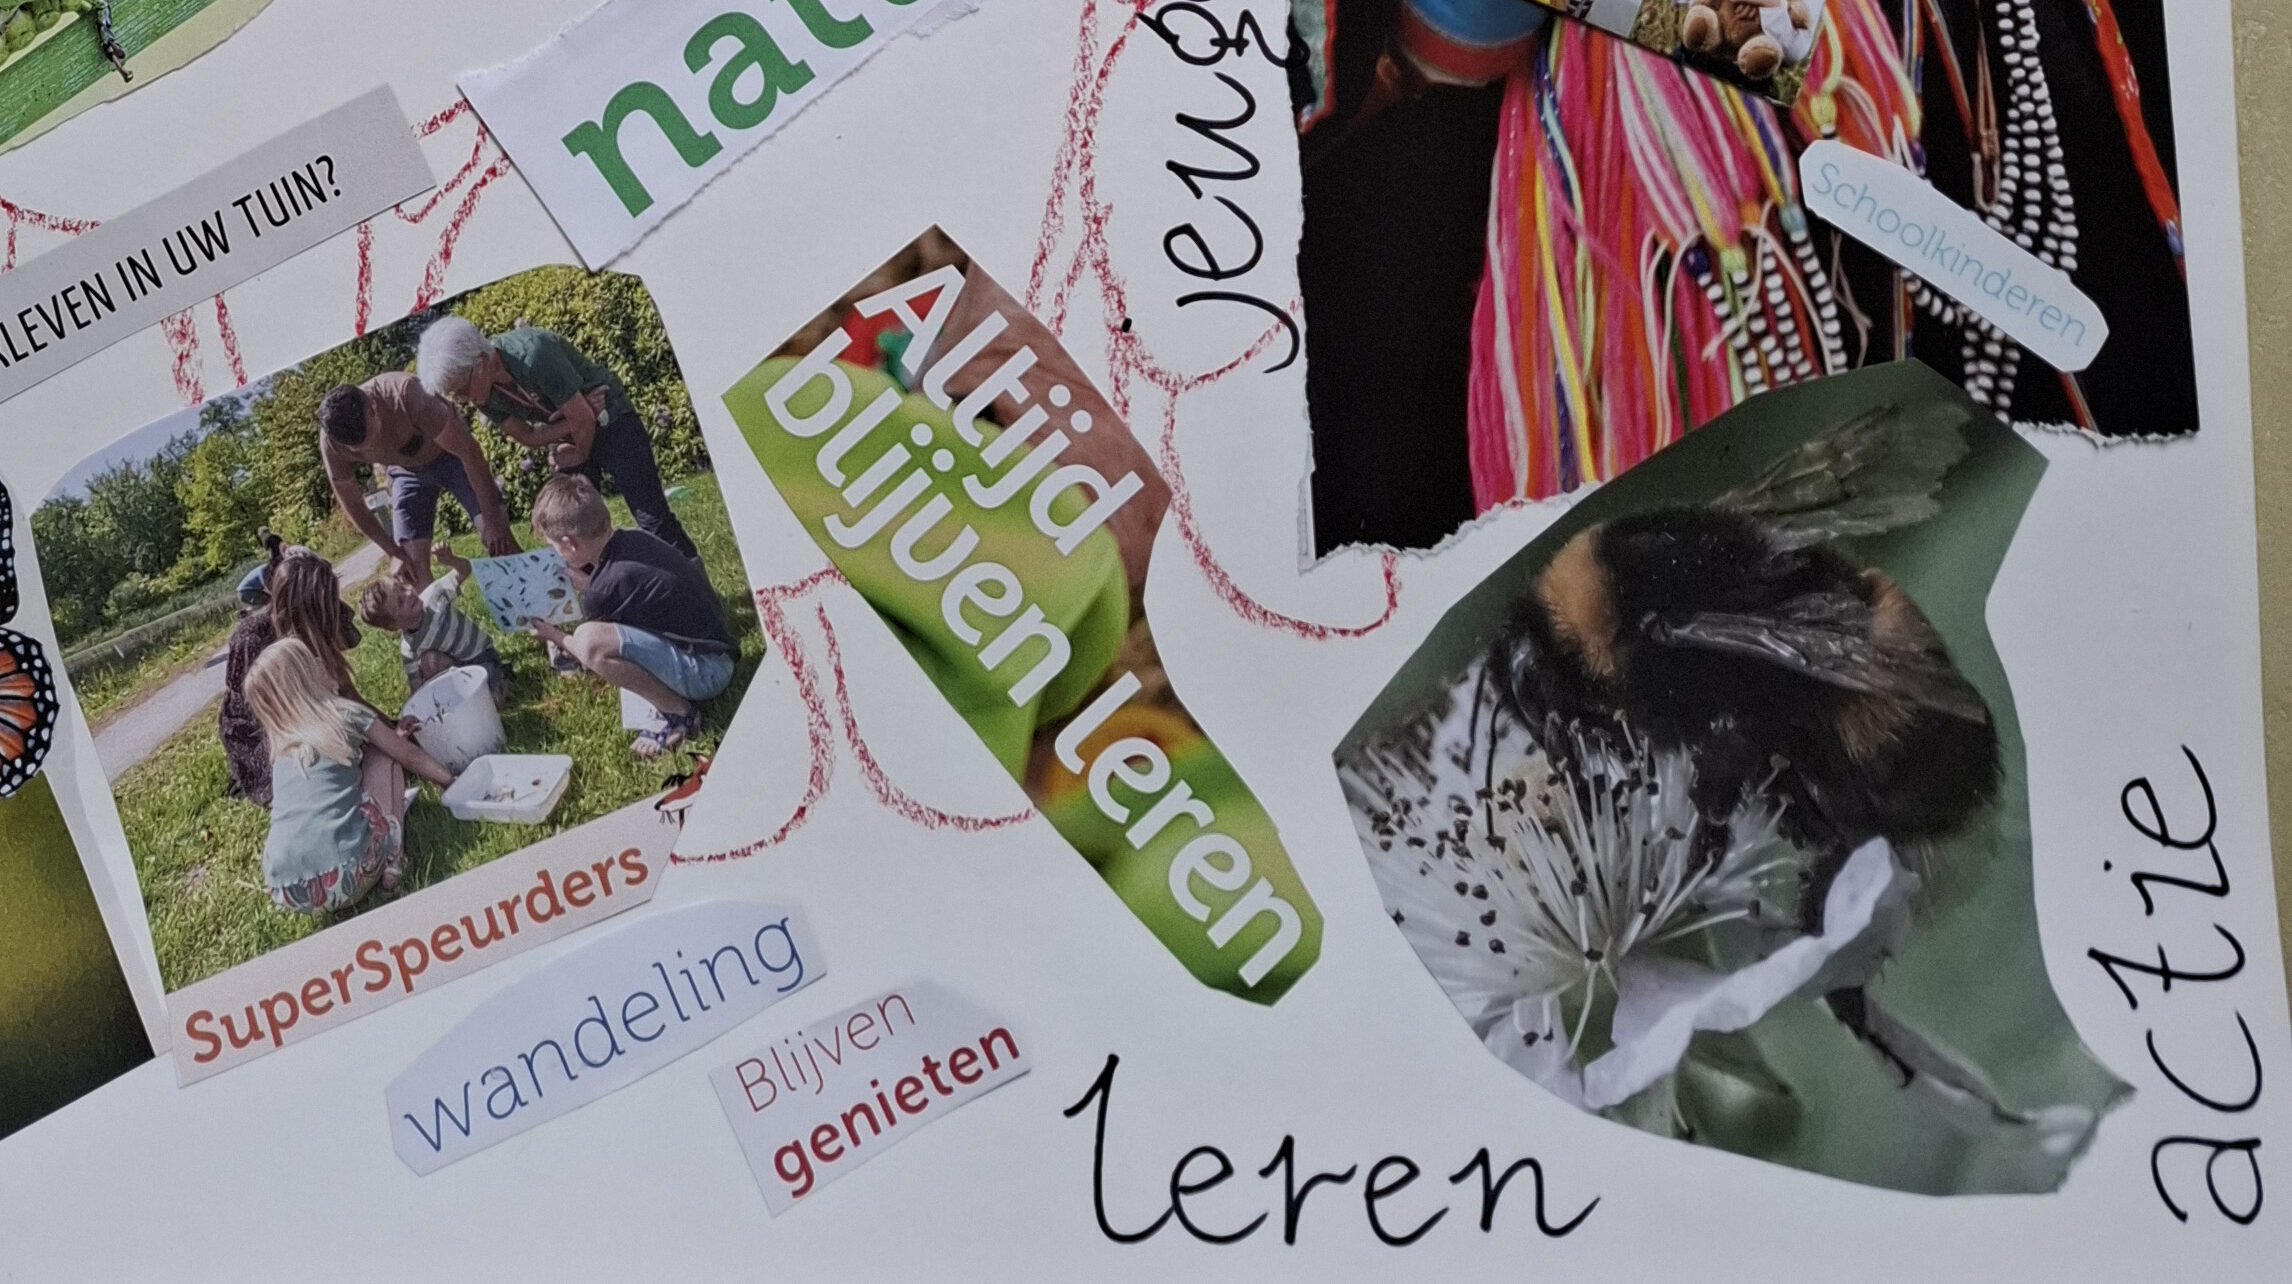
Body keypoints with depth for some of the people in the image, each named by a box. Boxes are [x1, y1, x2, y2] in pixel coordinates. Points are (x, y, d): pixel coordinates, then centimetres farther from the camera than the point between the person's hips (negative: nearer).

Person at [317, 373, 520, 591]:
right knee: (413, 568, -9)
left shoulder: (404, 394, -39)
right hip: (406, 472, 3)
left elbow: (468, 450, -29)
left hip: (449, 452, -3)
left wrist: (493, 519, -25)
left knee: (498, 540, -17)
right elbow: (352, 505, -10)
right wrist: (395, 553, -9)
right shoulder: (330, 442, -27)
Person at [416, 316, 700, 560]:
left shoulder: (533, 354, -36)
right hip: (568, 438, 6)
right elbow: (529, 437, -6)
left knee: (652, 519, -10)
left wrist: (581, 455, -7)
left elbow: (583, 420, -27)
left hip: (610, 419, -6)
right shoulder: (485, 395, -15)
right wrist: (578, 411, -19)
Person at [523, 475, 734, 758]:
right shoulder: (633, 540, 2)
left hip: (705, 670, -10)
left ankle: (679, 712, -11)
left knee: (590, 642, -28)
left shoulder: (604, 588, -21)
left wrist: (554, 636, 18)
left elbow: (590, 645, 0)